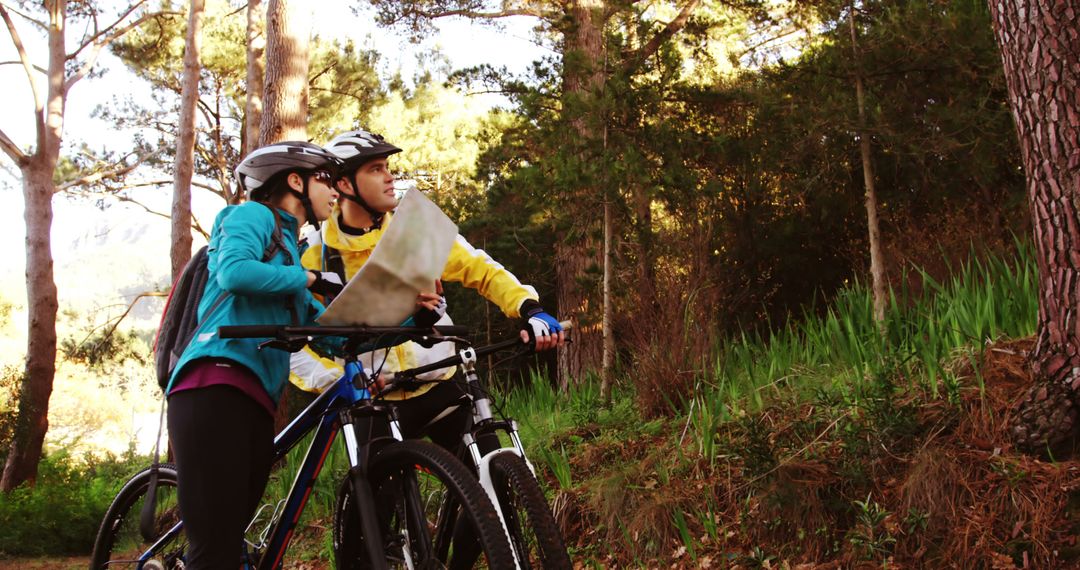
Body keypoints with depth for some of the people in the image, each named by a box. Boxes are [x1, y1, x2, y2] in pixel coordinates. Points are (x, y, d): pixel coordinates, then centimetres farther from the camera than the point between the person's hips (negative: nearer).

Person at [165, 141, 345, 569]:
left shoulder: (291, 250, 31)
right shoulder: (254, 215, 8)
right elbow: (234, 272, -15)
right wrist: (309, 279, -4)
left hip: (256, 403, 9)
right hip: (216, 389, -9)